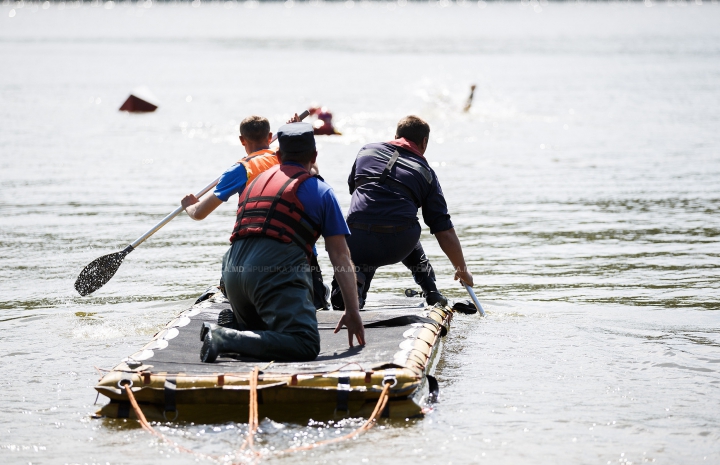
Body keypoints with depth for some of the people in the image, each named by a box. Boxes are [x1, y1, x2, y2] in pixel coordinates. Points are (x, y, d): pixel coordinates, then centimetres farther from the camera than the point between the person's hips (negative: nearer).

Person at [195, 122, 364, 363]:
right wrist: (352, 310, 14)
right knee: (305, 345, -17)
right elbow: (341, 258, 11)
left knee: (262, 338, 24)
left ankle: (225, 334, -6)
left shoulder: (256, 182, 29)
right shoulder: (319, 191, 13)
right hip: (277, 269, -6)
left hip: (232, 270, 7)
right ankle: (227, 339, -31)